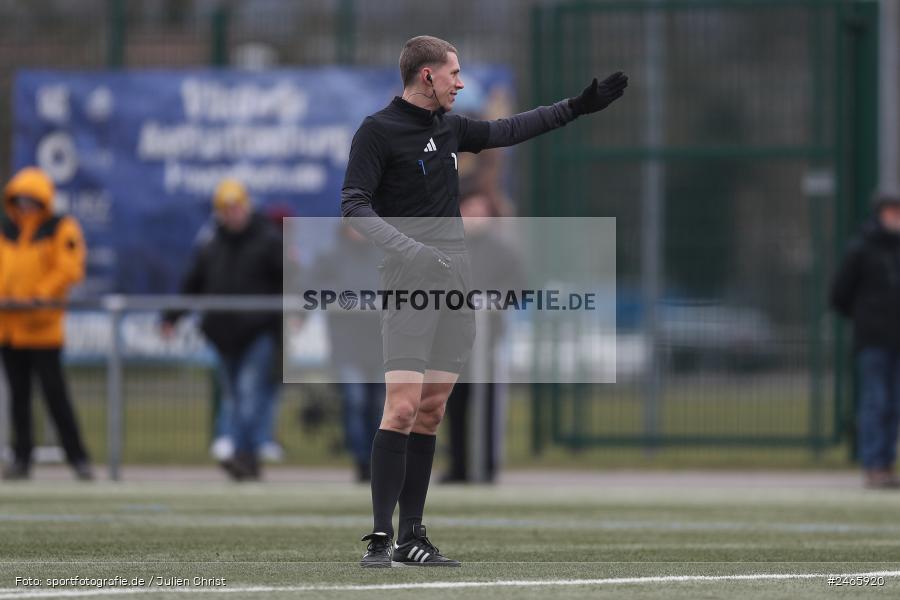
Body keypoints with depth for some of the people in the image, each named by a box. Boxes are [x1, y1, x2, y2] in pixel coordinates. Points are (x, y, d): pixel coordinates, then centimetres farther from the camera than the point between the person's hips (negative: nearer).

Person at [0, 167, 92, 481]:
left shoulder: (62, 229, -1)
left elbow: (69, 268, -9)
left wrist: (41, 295, -19)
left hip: (43, 325, -4)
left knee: (54, 392, -7)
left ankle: (77, 457, -2)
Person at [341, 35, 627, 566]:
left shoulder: (450, 127, 16)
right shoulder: (378, 131, -5)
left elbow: (506, 130, 32)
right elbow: (355, 205, -11)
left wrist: (577, 107, 33)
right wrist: (409, 248, -25)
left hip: (456, 282, 7)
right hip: (410, 283, -7)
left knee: (431, 412, 6)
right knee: (402, 408, -15)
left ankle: (412, 537, 8)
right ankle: (381, 536, -13)